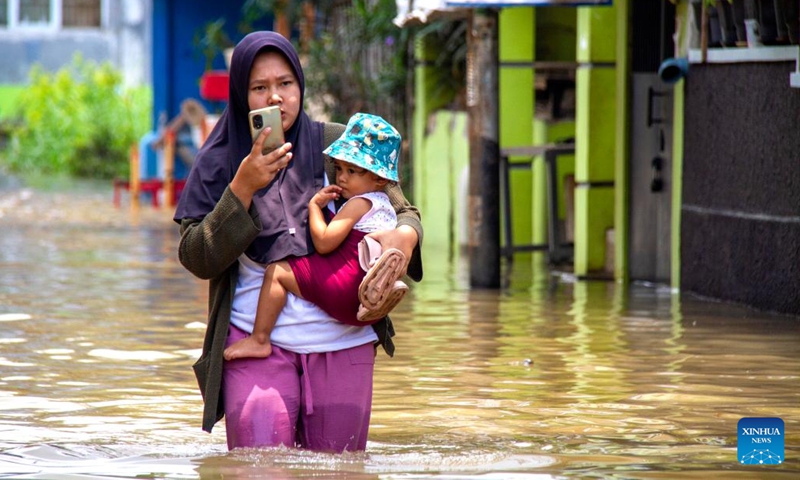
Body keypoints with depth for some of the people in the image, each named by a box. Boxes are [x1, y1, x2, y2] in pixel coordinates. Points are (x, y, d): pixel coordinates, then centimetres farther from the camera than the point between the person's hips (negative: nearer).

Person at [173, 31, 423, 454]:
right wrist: (243, 188, -15)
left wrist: (404, 236, -15)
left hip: (342, 340, 1)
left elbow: (404, 211, 10)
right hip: (257, 340, -1)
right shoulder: (220, 162, 3)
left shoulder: (337, 146, 4)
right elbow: (196, 259, -4)